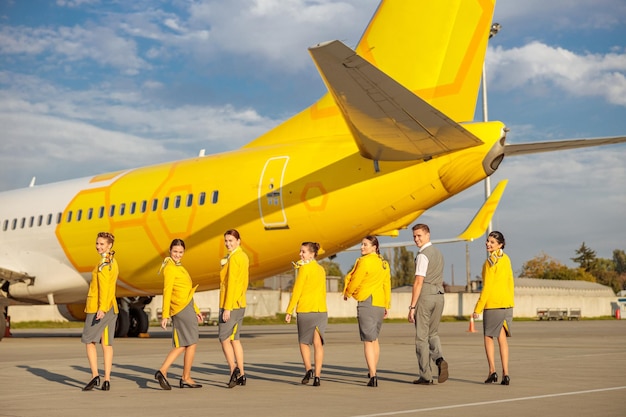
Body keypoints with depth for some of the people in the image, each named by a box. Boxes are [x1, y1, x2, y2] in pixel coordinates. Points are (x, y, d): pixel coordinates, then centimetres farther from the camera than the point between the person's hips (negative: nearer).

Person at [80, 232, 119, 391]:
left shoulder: (103, 263, -13)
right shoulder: (113, 262, 15)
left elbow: (104, 287, -21)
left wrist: (101, 308, -26)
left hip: (98, 307, -8)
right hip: (112, 306, 8)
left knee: (89, 340, 0)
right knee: (107, 343, 6)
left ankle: (95, 376, -9)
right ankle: (107, 380, 5)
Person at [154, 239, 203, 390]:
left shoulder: (178, 267, 19)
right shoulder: (170, 268, -10)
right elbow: (167, 292, -15)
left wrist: (196, 310, 23)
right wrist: (165, 315, -18)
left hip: (186, 308, 9)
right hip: (183, 309, -9)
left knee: (181, 346, 9)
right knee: (191, 343, -1)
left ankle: (162, 371, 2)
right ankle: (186, 379, 6)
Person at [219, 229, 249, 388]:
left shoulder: (233, 258, -15)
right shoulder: (243, 257, 13)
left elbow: (231, 283, -19)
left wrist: (227, 308, -20)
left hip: (230, 304, -9)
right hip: (240, 304, 9)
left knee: (224, 338, -4)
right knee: (234, 339, 13)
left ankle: (234, 370, -13)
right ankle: (241, 375, 14)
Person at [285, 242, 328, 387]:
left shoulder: (304, 269, -7)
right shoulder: (321, 269, 12)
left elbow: (296, 291, -9)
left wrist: (289, 311, -6)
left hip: (305, 310, -5)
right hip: (321, 310, 5)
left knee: (304, 342, 12)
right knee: (318, 343, 3)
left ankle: (308, 369, -3)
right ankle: (317, 376, 0)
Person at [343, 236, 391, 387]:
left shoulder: (365, 261, -13)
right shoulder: (384, 263, 10)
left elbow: (355, 281, -7)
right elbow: (387, 285, 12)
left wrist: (347, 293, 12)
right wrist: (387, 305, 18)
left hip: (366, 302, -8)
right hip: (380, 303, 8)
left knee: (368, 340, -6)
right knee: (374, 338, 21)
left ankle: (373, 377, -10)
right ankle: (373, 372, 31)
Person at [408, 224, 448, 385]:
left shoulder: (423, 255, -12)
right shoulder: (438, 253, 16)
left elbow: (419, 282, -17)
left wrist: (412, 307, -15)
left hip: (424, 296, -8)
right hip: (439, 295, 8)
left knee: (422, 336, 1)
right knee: (433, 333, 17)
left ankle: (425, 376, 3)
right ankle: (440, 359, -11)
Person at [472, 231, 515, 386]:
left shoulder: (490, 262, -12)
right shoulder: (506, 259, 10)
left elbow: (487, 287, -14)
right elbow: (510, 283, 14)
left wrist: (477, 308, -10)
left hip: (492, 304, -6)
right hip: (507, 303, 6)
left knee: (488, 337, 5)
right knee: (502, 338, 9)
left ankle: (492, 371, -5)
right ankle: (505, 373, 3)